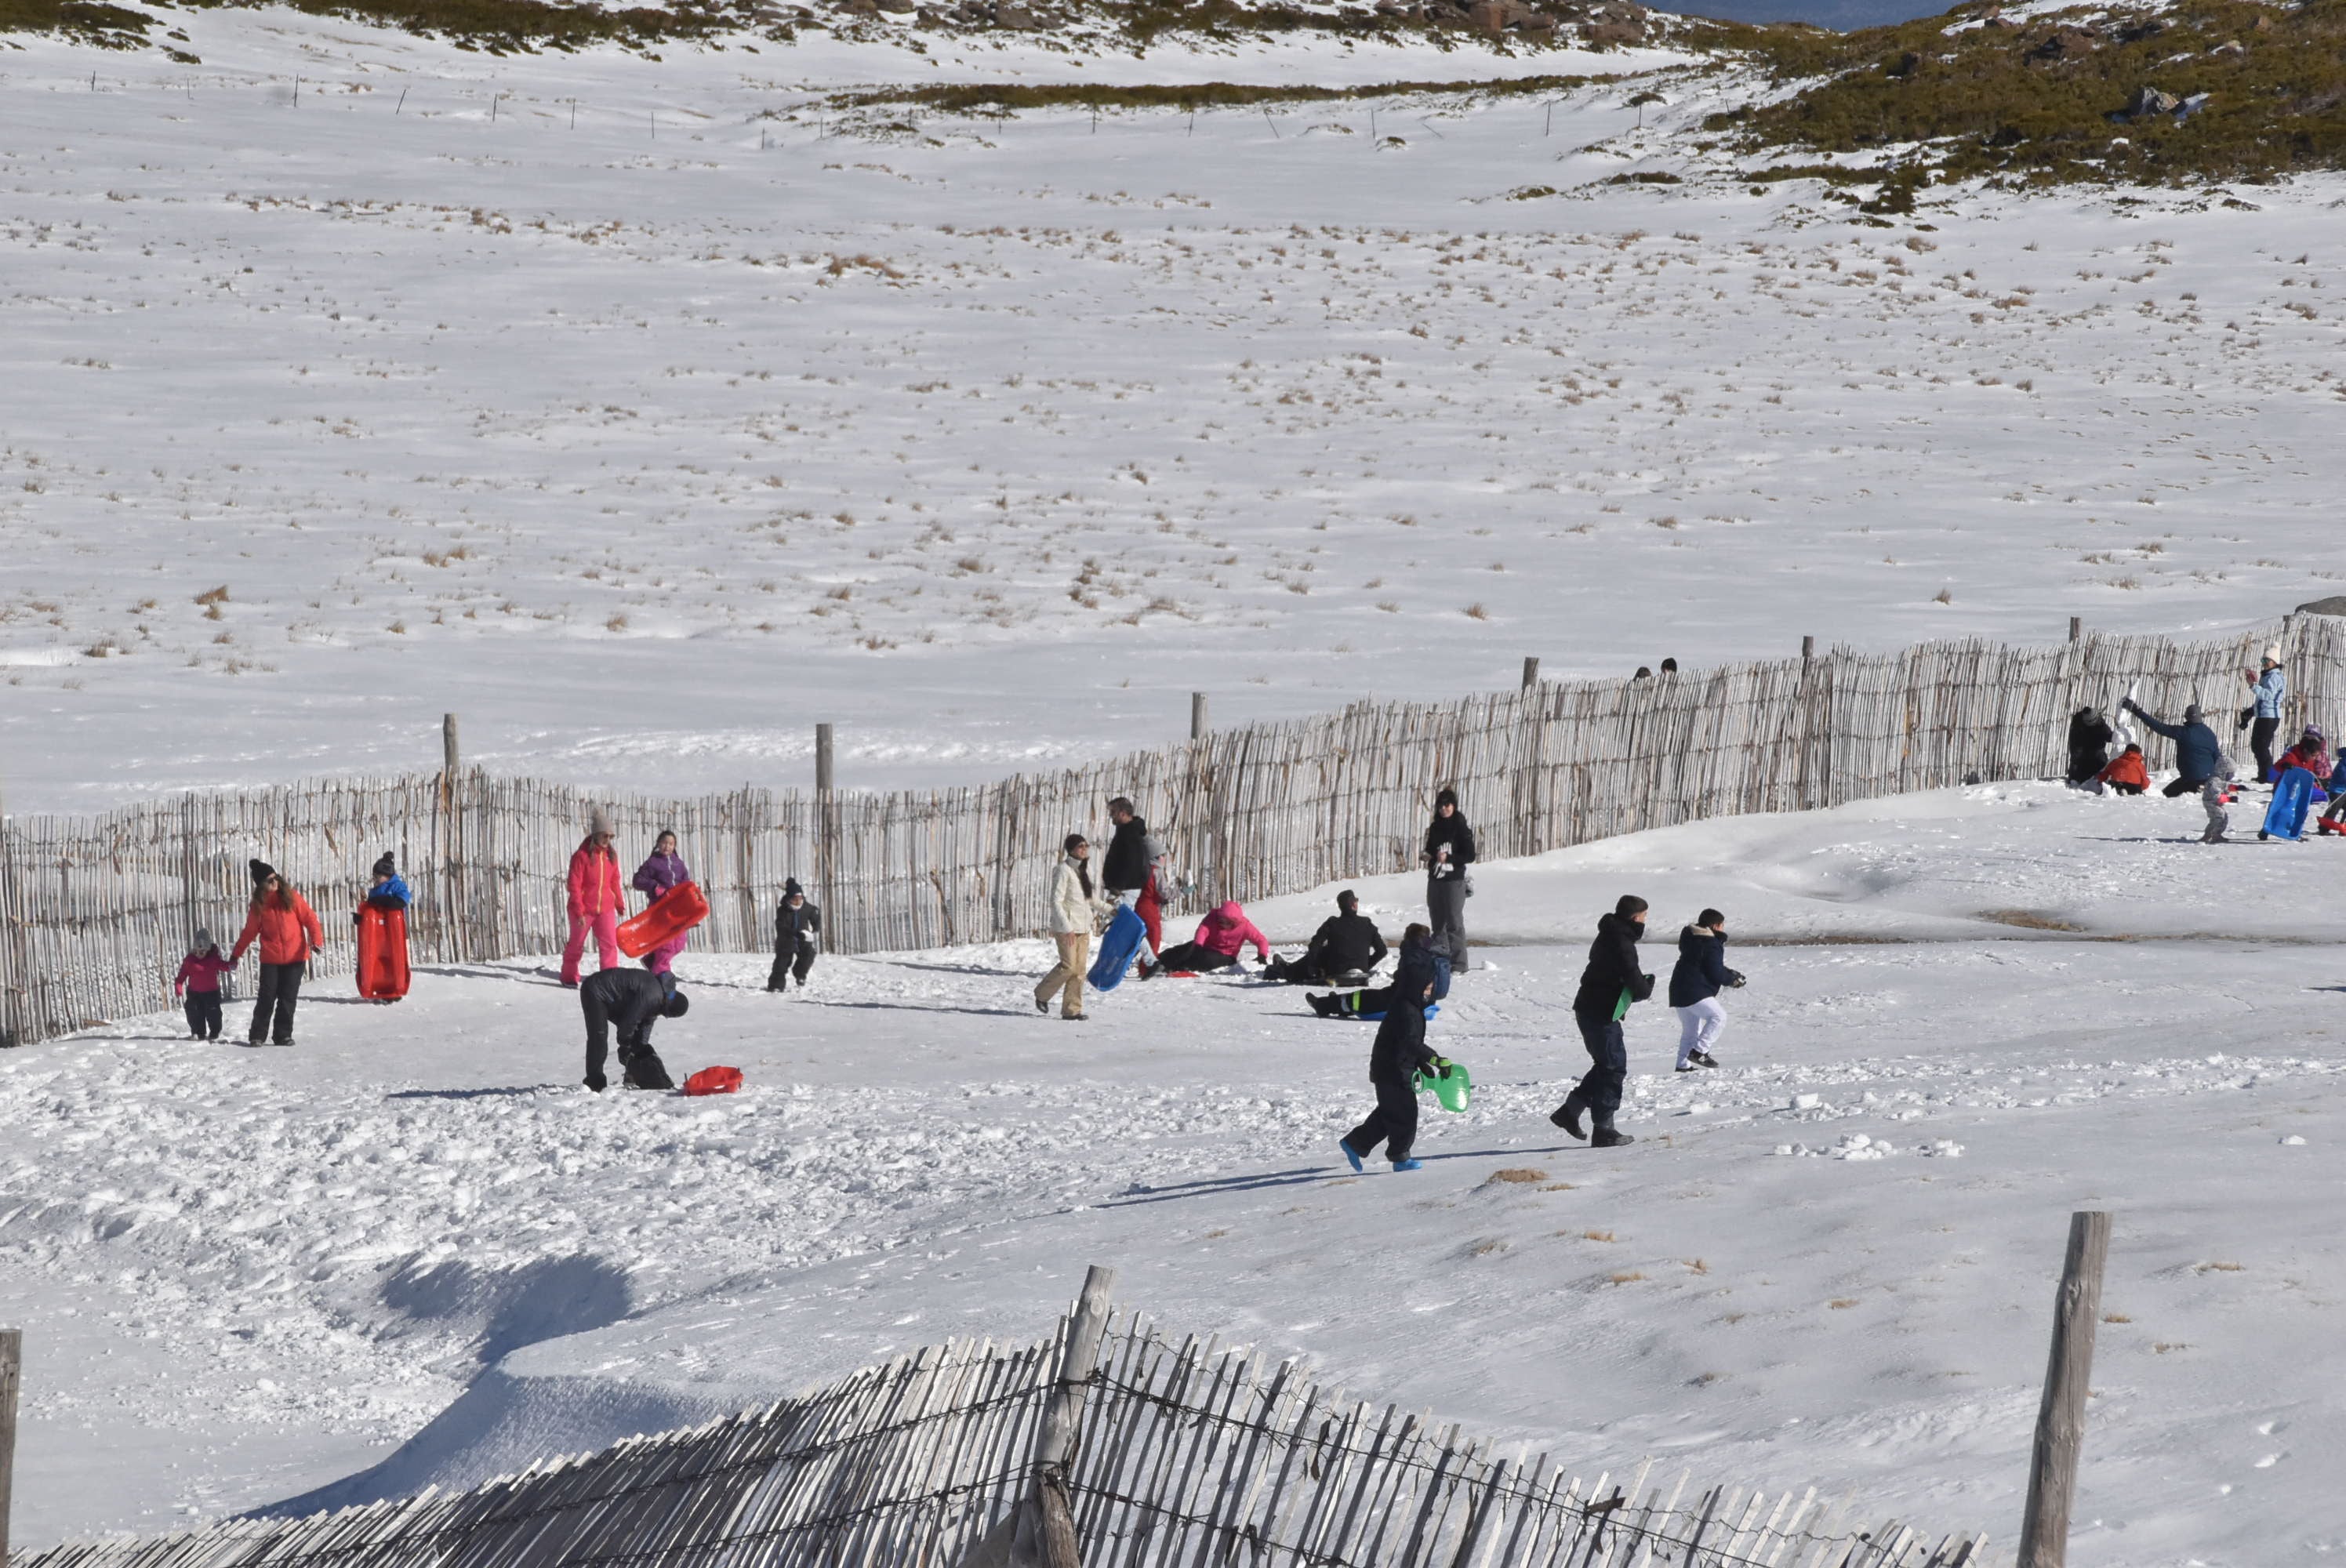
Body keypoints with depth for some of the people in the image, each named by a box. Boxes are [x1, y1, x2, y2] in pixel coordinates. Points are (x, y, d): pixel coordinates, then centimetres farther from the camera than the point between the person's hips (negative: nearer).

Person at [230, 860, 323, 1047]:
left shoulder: (290, 897, -1)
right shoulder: (258, 906, 3)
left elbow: (309, 918, -1)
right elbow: (249, 932, 12)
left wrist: (317, 939, -14)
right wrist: (236, 954, 12)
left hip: (295, 957, 0)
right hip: (270, 959, 0)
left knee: (288, 997, 2)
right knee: (267, 997, -4)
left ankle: (283, 1035, 11)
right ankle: (257, 1035, 6)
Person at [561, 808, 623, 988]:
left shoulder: (611, 855, 2)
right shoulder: (581, 855, -14)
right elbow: (574, 886, -14)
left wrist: (619, 904, 18)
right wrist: (579, 912, -17)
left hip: (605, 909, 4)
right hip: (583, 909, -4)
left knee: (609, 945, -10)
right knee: (576, 945, 12)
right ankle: (569, 977, 30)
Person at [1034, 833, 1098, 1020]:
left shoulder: (1086, 868, 12)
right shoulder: (1064, 870, -13)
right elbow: (1056, 902, -17)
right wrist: (1067, 928, -23)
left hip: (1083, 926, 8)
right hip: (1066, 926, -8)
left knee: (1080, 968, 3)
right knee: (1069, 966, -11)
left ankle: (1072, 1009, 6)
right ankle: (1042, 994, 11)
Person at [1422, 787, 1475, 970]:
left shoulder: (1460, 828, -6)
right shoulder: (1434, 827, 11)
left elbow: (1470, 856, -7)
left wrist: (1448, 858, -17)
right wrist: (1426, 855, 0)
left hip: (1454, 881, -6)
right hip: (1435, 879, 6)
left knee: (1454, 921, -9)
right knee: (1437, 922, 9)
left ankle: (1458, 962, -7)